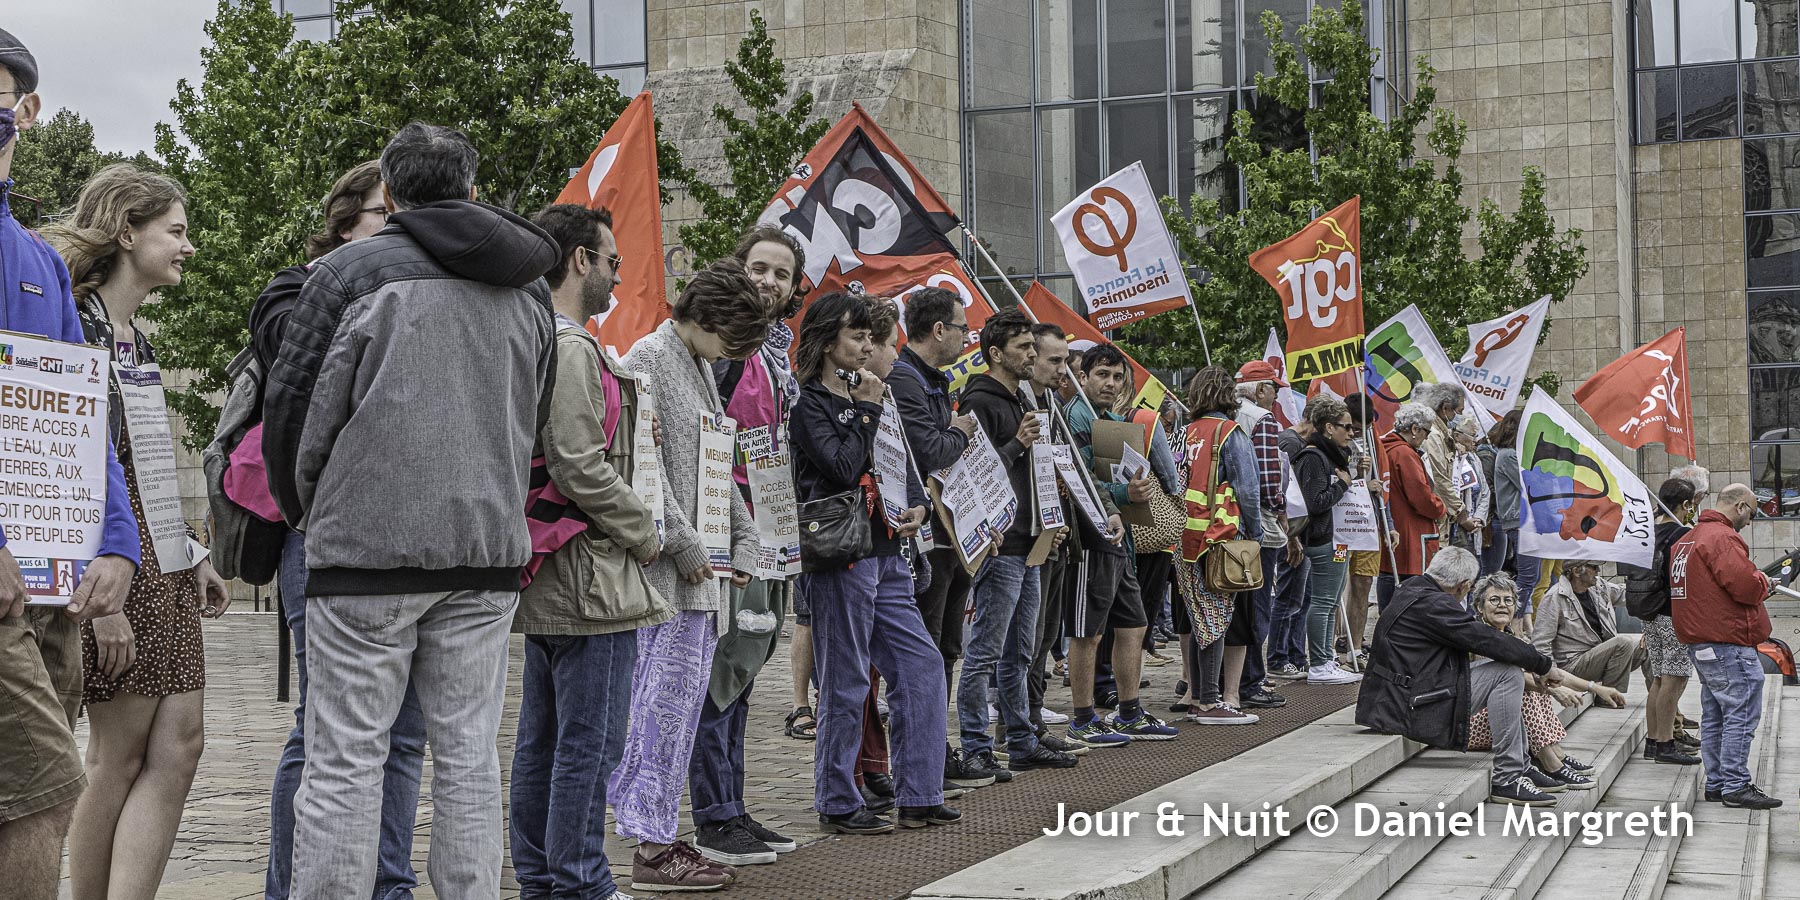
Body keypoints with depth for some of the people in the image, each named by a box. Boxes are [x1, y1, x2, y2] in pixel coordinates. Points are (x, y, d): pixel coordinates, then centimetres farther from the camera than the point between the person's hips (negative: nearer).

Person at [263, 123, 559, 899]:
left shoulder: (351, 269, -1)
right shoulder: (528, 286, 15)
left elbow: (291, 402, 2)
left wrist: (301, 508, 18)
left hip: (366, 544, -4)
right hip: (488, 544, 5)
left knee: (346, 761, -2)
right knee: (468, 755, 8)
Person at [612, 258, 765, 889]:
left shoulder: (702, 369, 21)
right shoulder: (649, 359, -7)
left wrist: (743, 544, 15)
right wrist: (685, 547, -15)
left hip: (705, 569, 9)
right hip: (670, 572, -9)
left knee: (684, 703, 9)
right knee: (666, 700, -8)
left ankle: (660, 833, 14)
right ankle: (652, 845, -3)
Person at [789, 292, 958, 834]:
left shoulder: (862, 397, 18)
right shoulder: (807, 402, -7)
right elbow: (843, 467, -18)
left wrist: (917, 505, 4)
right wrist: (867, 411, -8)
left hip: (885, 553, 8)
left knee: (921, 665, 6)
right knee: (846, 683, -3)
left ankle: (919, 796, 12)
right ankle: (837, 805, 8)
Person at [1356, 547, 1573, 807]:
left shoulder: (1412, 589, 13)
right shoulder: (1433, 604, -19)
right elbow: (1487, 640, -19)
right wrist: (1545, 666, -7)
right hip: (1410, 711, -11)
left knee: (1503, 667, 18)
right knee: (1508, 674, -12)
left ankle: (1521, 767, 21)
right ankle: (1507, 778, -9)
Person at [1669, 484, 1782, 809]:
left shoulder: (1688, 539, 17)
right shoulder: (1722, 537, -15)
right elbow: (1745, 585, -24)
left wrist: (1756, 582, 17)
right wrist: (1764, 582, -2)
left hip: (1700, 642, 10)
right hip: (1730, 643, -10)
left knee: (1714, 716, 14)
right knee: (1741, 715, -7)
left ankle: (1717, 782, 18)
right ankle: (1735, 787, -8)